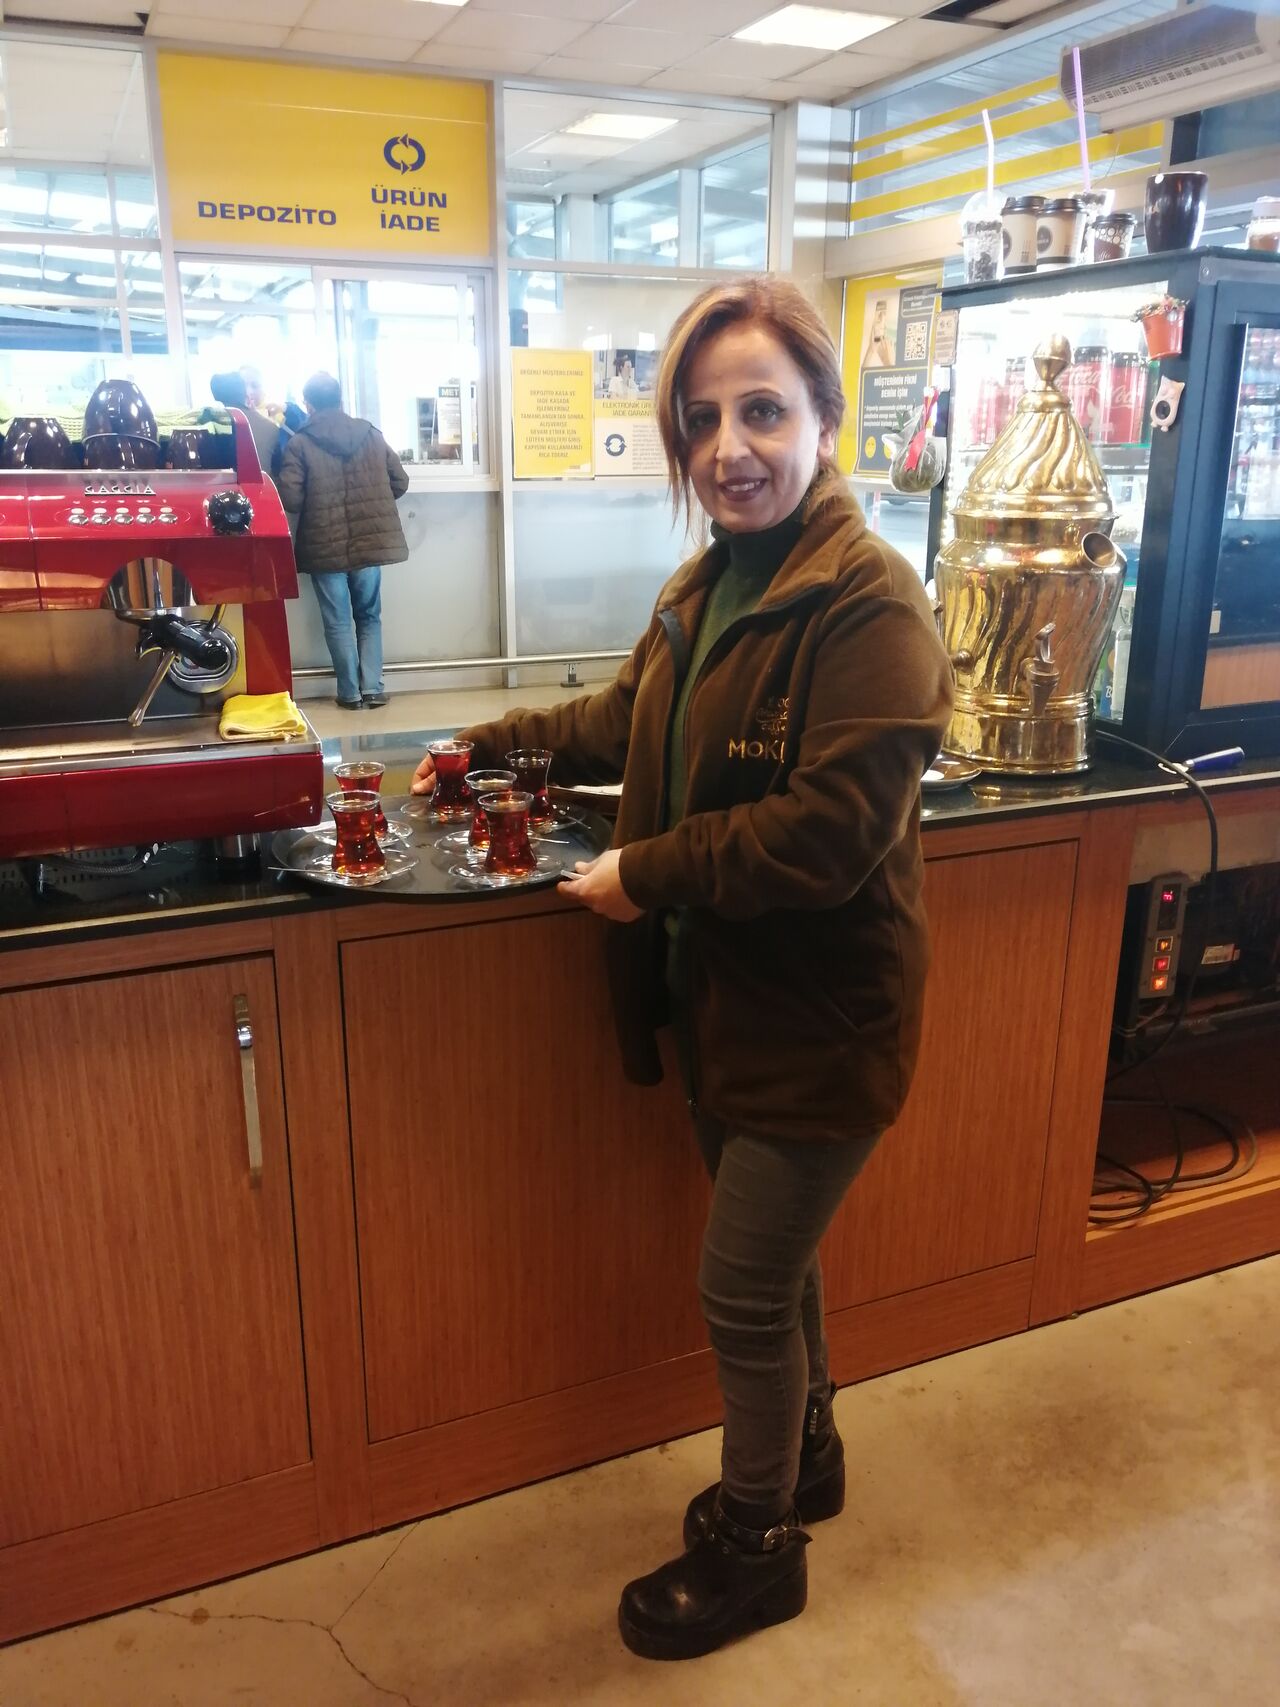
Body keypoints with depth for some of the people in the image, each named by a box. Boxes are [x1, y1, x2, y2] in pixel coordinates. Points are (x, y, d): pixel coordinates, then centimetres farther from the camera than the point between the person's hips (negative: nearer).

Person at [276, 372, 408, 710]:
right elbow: (399, 483, 8)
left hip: (325, 546, -3)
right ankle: (372, 688, 11)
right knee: (369, 617, 15)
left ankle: (350, 693, 12)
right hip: (369, 541, 3)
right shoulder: (372, 435, 3)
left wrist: (315, 506, 10)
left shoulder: (299, 443, -7)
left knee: (338, 623, 8)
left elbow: (289, 498, -12)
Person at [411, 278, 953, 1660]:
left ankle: (752, 1546, 33)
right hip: (723, 998, 8)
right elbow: (625, 724, 23)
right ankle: (804, 1460, 49)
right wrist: (492, 745, 20)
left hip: (817, 1019, -8)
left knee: (742, 1291, 7)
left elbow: (828, 834, -27)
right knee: (770, 1260, 24)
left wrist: (645, 875, -19)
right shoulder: (706, 587, 6)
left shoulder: (870, 604, -21)